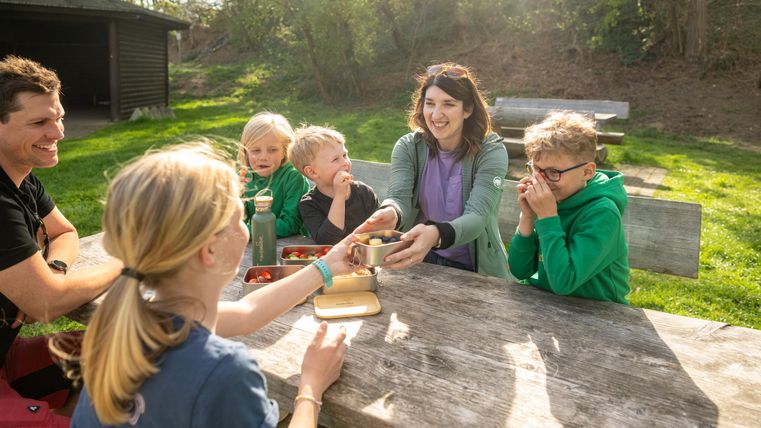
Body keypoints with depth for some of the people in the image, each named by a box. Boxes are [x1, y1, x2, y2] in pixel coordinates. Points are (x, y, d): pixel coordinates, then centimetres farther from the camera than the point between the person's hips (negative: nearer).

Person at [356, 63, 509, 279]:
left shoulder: (491, 151, -10)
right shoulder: (408, 147, -2)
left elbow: (477, 216, -24)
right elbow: (399, 197, -16)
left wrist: (436, 235, -46)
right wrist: (390, 213, -42)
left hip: (476, 272, -2)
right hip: (420, 262, 2)